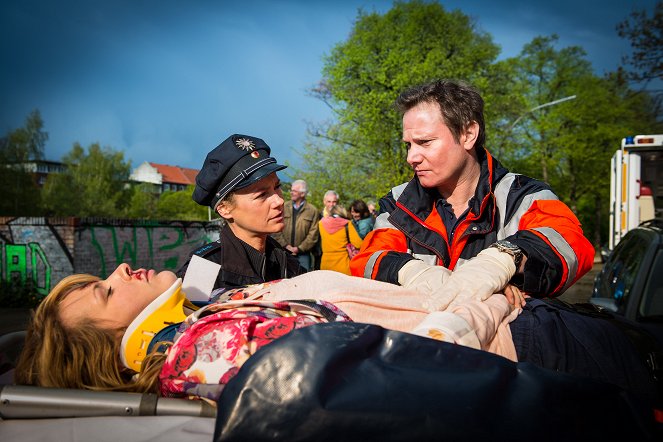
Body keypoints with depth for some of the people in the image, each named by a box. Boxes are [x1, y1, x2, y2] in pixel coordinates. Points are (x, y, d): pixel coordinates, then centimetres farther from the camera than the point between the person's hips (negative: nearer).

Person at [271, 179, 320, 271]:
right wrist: (286, 246, -9)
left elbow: (313, 235, -5)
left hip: (303, 254, -2)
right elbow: (276, 230, 1)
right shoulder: (283, 207, 5)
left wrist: (299, 248, -10)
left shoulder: (312, 210, -1)